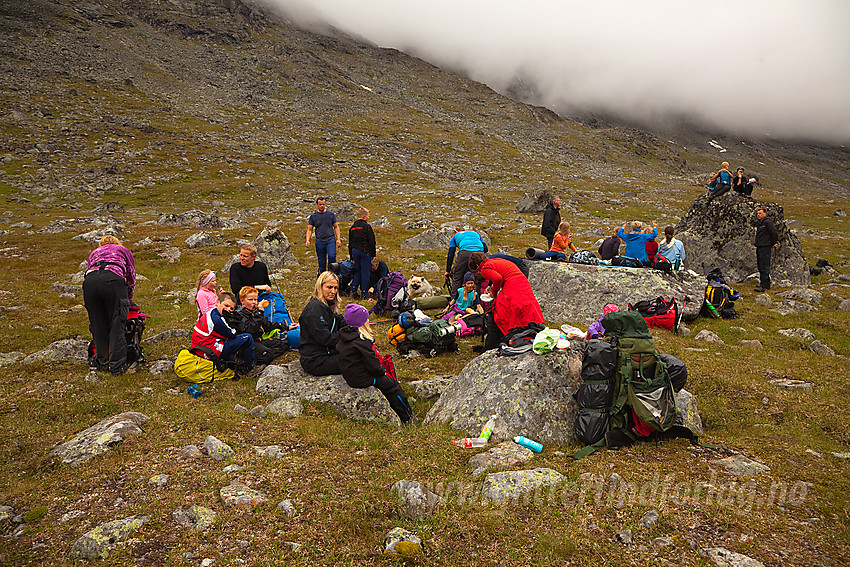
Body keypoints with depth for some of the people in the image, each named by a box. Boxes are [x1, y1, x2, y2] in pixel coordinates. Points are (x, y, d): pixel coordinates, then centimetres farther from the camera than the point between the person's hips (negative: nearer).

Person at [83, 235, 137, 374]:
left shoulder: (94, 252, 38)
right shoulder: (123, 250, 32)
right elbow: (131, 277, 25)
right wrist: (127, 301, 35)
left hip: (90, 280, 3)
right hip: (113, 279, -3)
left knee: (98, 325, 13)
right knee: (117, 324, 1)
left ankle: (102, 362, 20)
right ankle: (117, 365, -2)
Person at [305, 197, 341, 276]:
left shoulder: (331, 214, 8)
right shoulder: (313, 216, 8)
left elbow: (336, 227, 11)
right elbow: (309, 229, 9)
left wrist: (338, 239, 1)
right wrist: (307, 240, -6)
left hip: (330, 240, -1)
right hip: (319, 242, 1)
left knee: (332, 256, -24)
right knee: (321, 262, 4)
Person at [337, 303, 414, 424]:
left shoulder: (345, 336, 5)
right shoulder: (361, 341, -25)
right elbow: (372, 366, -21)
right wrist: (382, 371, -1)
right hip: (361, 379, -10)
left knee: (388, 380, 19)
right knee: (393, 385, 4)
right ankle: (407, 418, 13)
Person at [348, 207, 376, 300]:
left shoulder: (352, 227, 11)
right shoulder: (366, 226, -10)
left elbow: (350, 243, 15)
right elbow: (371, 242, -10)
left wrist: (351, 257, 20)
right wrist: (373, 254, -2)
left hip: (355, 251, 6)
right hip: (365, 251, -6)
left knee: (357, 271, 17)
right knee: (365, 272, 1)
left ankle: (353, 291, 14)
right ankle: (364, 293, 3)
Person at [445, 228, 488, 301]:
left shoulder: (455, 237, 31)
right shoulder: (476, 234, 38)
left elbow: (450, 255, 20)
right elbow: (485, 249, 24)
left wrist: (448, 271, 20)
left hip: (465, 254, -3)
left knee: (457, 278, 7)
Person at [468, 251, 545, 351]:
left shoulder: (485, 268, 0)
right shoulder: (496, 261, 25)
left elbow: (498, 278, -16)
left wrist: (494, 292, 0)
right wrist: (492, 287, 28)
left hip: (511, 290, -8)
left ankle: (489, 350, -1)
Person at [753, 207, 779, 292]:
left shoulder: (768, 222, -11)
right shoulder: (759, 223, 17)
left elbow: (774, 233, -13)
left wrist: (774, 243, -5)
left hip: (765, 247, -10)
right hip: (759, 247, 10)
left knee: (764, 267, -11)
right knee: (760, 266, 13)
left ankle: (764, 286, -13)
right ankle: (766, 283, 22)